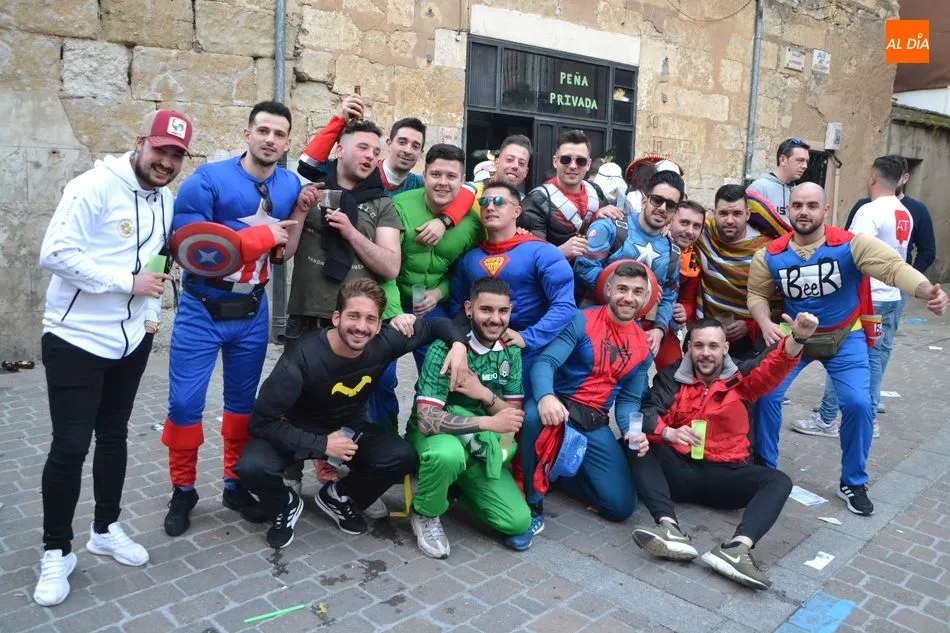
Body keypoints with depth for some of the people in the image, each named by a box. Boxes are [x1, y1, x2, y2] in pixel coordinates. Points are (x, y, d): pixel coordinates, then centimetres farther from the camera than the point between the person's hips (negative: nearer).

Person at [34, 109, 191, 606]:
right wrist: (129, 282, -22)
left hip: (131, 340, 7)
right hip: (76, 339, -6)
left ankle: (105, 529, 32)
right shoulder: (93, 187, -16)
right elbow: (55, 254, -22)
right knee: (70, 446, -2)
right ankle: (56, 551, 17)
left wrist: (152, 311, 6)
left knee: (113, 436, 16)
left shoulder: (165, 198, 8)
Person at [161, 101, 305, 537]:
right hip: (201, 311, -4)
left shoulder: (290, 185, 0)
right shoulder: (208, 180, -15)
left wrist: (302, 213, -10)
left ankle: (236, 485, 31)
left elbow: (284, 253, 6)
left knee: (243, 401, 14)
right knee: (185, 403, 1)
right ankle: (183, 491, 22)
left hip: (252, 313, 4)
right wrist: (260, 235, -21)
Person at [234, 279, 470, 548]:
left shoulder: (384, 343, -20)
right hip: (298, 431, -3)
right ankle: (285, 505, 7)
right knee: (253, 467, -31)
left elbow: (434, 324, -3)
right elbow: (261, 421, -26)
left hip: (350, 428, 3)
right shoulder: (301, 358, -31)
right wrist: (321, 444, -32)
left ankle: (337, 497, 9)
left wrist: (458, 344, -25)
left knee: (402, 457, -21)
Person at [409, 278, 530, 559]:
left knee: (518, 522, -10)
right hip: (434, 439, -4)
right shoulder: (444, 349, -21)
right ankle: (426, 515, -8)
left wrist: (484, 395, -22)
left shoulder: (511, 352, -4)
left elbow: (514, 419, -3)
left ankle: (460, 488, 17)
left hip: (480, 448, 5)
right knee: (448, 452, -40)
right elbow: (427, 420, -28)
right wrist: (488, 422, -32)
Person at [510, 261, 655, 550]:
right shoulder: (581, 321, -10)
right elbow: (545, 362, -21)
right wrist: (546, 396, -43)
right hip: (559, 408, -5)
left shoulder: (643, 346, 6)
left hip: (595, 425, 5)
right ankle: (531, 507, -21)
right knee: (533, 415, -42)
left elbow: (629, 399, 9)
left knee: (622, 506, -4)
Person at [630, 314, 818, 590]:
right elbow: (648, 413, -10)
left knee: (779, 481, -21)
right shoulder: (671, 378, 4)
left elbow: (776, 363, -14)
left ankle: (737, 548, -44)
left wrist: (798, 338, -36)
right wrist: (669, 433, -34)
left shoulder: (742, 377, 6)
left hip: (724, 474, 1)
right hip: (679, 469, -1)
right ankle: (670, 528, -43)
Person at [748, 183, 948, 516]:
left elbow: (893, 266, -35)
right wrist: (765, 323, -26)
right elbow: (757, 294, -4)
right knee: (766, 395, -10)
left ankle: (853, 483, 12)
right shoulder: (770, 255, -13)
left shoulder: (850, 244, -22)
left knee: (858, 403, -12)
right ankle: (764, 468, 13)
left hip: (845, 337, -1)